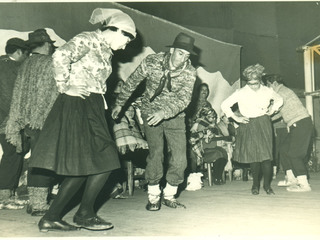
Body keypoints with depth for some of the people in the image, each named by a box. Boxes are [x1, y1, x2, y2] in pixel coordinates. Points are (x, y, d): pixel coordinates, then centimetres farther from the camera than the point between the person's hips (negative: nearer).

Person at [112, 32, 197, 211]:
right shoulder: (152, 62, -14)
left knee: (180, 158, -6)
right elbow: (132, 82, 0)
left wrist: (164, 113, -37)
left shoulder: (189, 72, -12)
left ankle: (169, 196, 14)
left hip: (175, 115, 2)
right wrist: (120, 104, 7)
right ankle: (154, 196, 3)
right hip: (151, 112, -2)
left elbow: (184, 99, -21)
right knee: (156, 153, -15)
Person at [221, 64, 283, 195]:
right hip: (248, 126, -1)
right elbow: (224, 105, -2)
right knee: (253, 156, 0)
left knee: (266, 154, -8)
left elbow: (279, 99, 23)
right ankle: (255, 184, 14)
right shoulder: (240, 93, -5)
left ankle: (267, 184, 4)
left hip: (264, 125, 1)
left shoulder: (267, 91, 2)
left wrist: (273, 109, 9)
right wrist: (236, 118, -3)